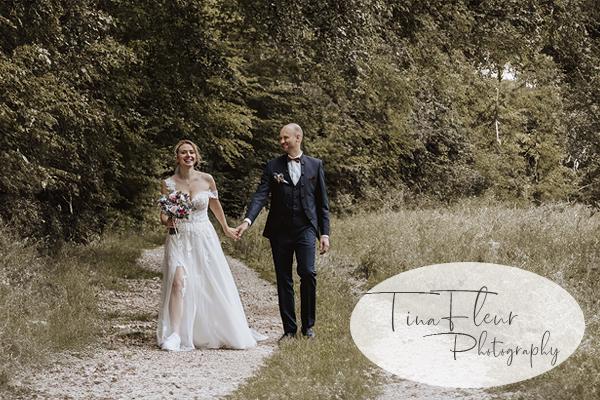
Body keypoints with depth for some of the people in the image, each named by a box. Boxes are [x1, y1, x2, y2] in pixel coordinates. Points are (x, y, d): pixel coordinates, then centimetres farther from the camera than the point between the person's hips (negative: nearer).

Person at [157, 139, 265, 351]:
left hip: (204, 238, 1)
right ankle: (174, 335, -19)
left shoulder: (207, 179, 0)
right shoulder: (169, 184, -3)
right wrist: (168, 221, -21)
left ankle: (228, 332, 23)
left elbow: (215, 205, 17)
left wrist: (226, 228, 28)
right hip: (179, 238, -1)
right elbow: (163, 215, 2)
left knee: (214, 285, 6)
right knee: (178, 282, -19)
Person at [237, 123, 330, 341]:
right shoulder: (273, 166, 6)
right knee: (284, 280, 4)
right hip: (280, 231, 1)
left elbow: (322, 202, 9)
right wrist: (248, 220, -20)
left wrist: (324, 233, 3)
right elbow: (261, 195, -4)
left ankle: (308, 325, 0)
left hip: (305, 229, -1)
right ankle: (289, 329, 12)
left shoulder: (315, 165, 7)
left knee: (308, 273, -15)